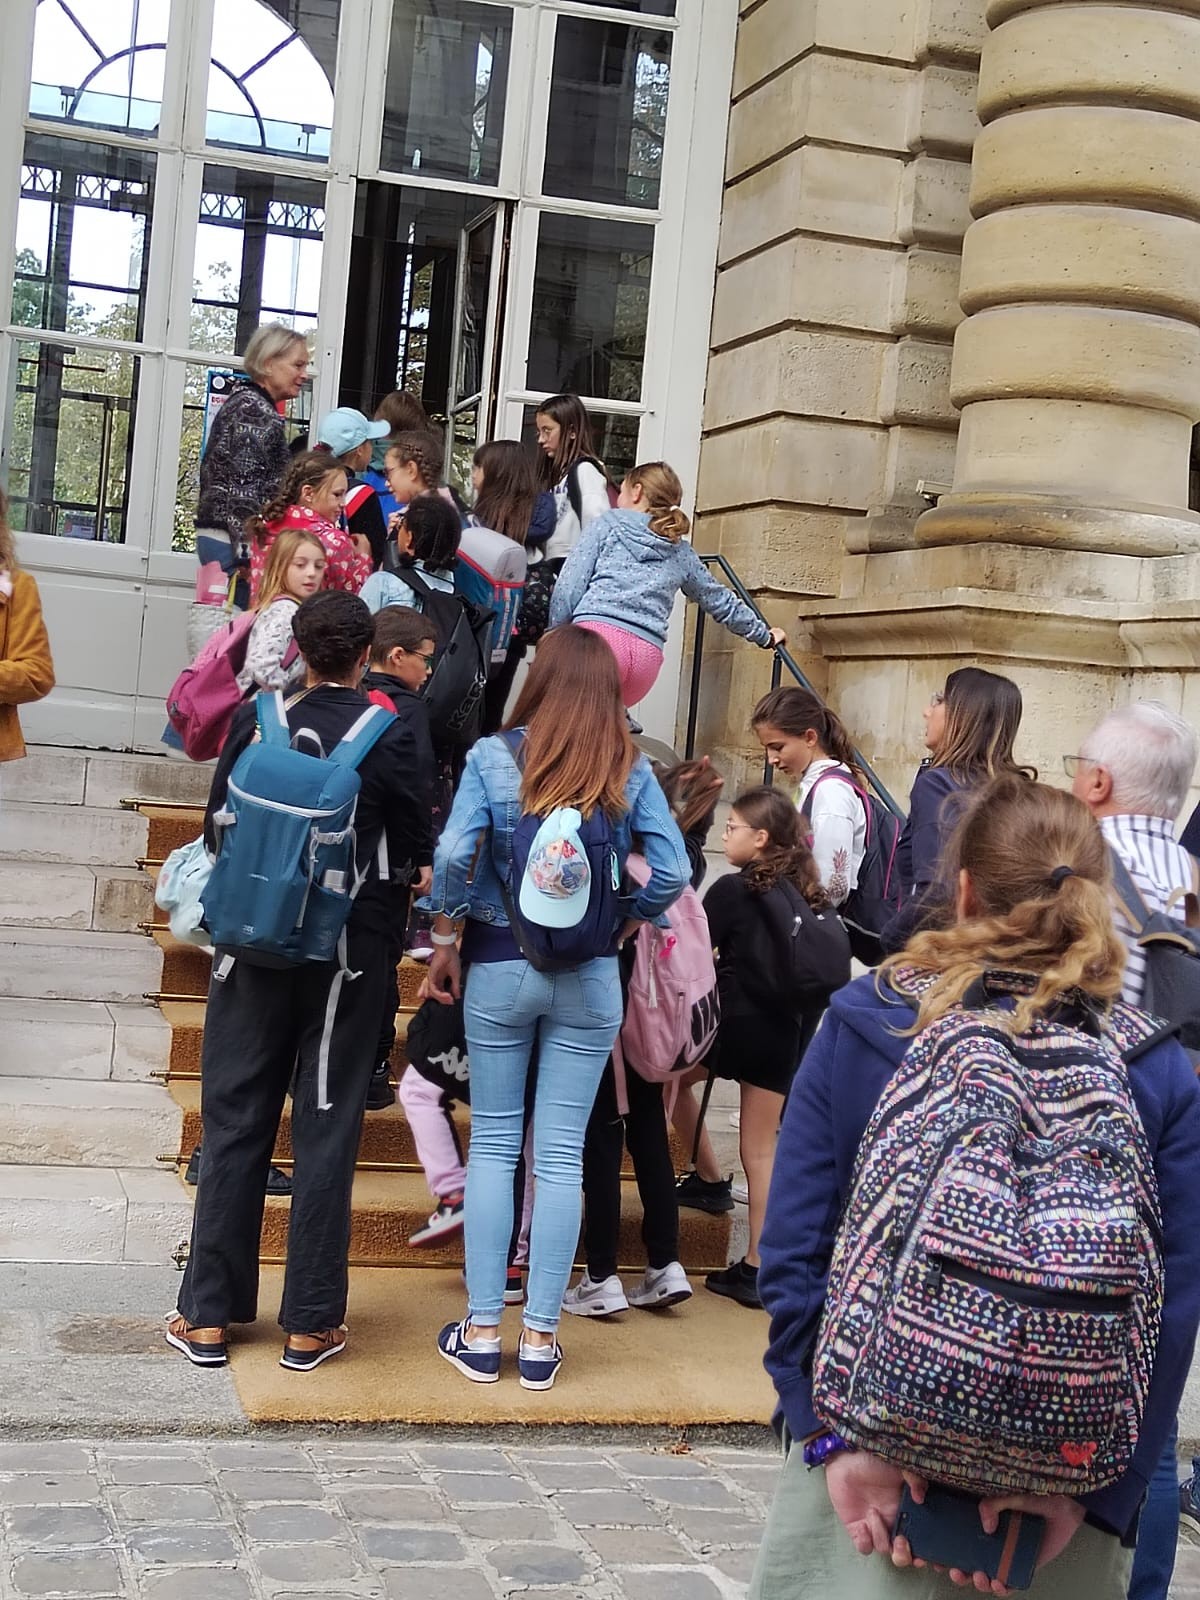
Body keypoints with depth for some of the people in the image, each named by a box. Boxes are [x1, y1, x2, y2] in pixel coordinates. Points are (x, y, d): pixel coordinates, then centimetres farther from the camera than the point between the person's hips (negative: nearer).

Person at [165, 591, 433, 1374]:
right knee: (327, 1129, 6)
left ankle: (209, 1315, 14)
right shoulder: (392, 735, -9)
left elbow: (218, 828, 3)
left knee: (235, 1123, 9)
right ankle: (311, 1324, 11)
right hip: (349, 951, -1)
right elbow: (415, 846, -2)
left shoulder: (257, 720, -5)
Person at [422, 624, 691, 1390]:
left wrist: (445, 941, -1)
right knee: (562, 1155, 6)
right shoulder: (632, 773, -2)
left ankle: (482, 1331, 12)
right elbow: (673, 872, -7)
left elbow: (454, 854, -14)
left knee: (493, 1145, 9)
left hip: (499, 965, -1)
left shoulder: (494, 757, -6)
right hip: (591, 978, 1)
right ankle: (541, 1336, 11)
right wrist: (623, 926, 8)